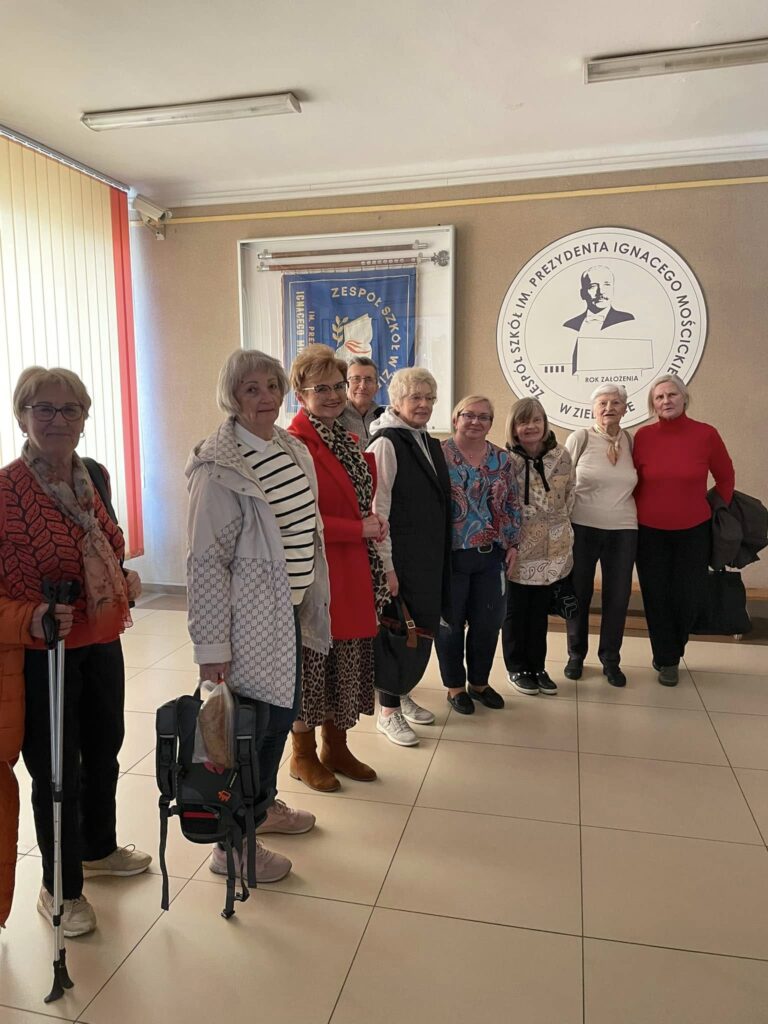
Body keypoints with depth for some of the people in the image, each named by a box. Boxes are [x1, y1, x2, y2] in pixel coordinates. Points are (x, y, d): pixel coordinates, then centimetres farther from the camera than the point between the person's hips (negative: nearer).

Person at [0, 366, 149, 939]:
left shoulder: (91, 478, 3)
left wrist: (125, 581, 5)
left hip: (102, 644, 7)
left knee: (104, 752, 23)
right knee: (57, 769, 9)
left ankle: (98, 849, 49)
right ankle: (60, 889, 34)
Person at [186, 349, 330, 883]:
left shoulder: (293, 449, 8)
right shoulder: (220, 468, -17)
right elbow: (206, 561, -18)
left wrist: (312, 601, 15)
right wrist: (211, 643, -18)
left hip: (291, 608, 8)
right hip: (251, 616, -8)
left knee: (283, 711, 21)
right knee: (258, 721, 2)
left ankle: (265, 804, 44)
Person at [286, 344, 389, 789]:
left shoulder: (346, 439, 11)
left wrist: (372, 520, 4)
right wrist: (360, 528, -15)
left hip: (352, 569, 8)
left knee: (347, 659, 17)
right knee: (312, 660, 7)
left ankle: (336, 747, 35)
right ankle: (303, 754, 28)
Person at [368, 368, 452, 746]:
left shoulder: (430, 443, 12)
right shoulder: (386, 443, -13)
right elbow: (378, 509, -17)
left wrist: (438, 555, 17)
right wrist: (385, 565, -18)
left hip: (430, 556, 8)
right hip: (399, 557, -8)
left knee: (422, 628, 15)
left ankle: (403, 696, 34)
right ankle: (388, 711, 18)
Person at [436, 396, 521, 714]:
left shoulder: (502, 458, 7)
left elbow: (513, 504, 12)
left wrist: (513, 544, 7)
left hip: (491, 555, 4)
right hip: (451, 555, -4)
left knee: (488, 622, 11)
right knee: (451, 622, 9)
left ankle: (479, 682, 31)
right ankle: (455, 686, 26)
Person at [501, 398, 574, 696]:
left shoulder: (561, 456, -1)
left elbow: (569, 496, 9)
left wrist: (558, 525, 6)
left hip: (551, 548, 4)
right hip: (517, 548, -3)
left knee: (540, 610, 15)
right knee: (515, 610, 9)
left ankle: (537, 667, 29)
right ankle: (517, 669, 24)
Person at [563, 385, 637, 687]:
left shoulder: (631, 440, 4)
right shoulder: (579, 438, -5)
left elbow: (635, 483, 14)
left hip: (623, 530, 2)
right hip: (582, 527, -2)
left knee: (618, 597, 7)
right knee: (578, 594, 9)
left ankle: (610, 659, 25)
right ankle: (576, 655, 27)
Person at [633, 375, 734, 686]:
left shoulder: (706, 434, -7)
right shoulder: (643, 436, -6)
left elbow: (725, 477, 6)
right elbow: (634, 482, 2)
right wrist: (632, 517, 2)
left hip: (693, 531, 0)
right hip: (649, 532, 0)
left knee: (688, 596, 5)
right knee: (657, 596, 6)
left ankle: (671, 652, 32)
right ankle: (666, 660, 25)